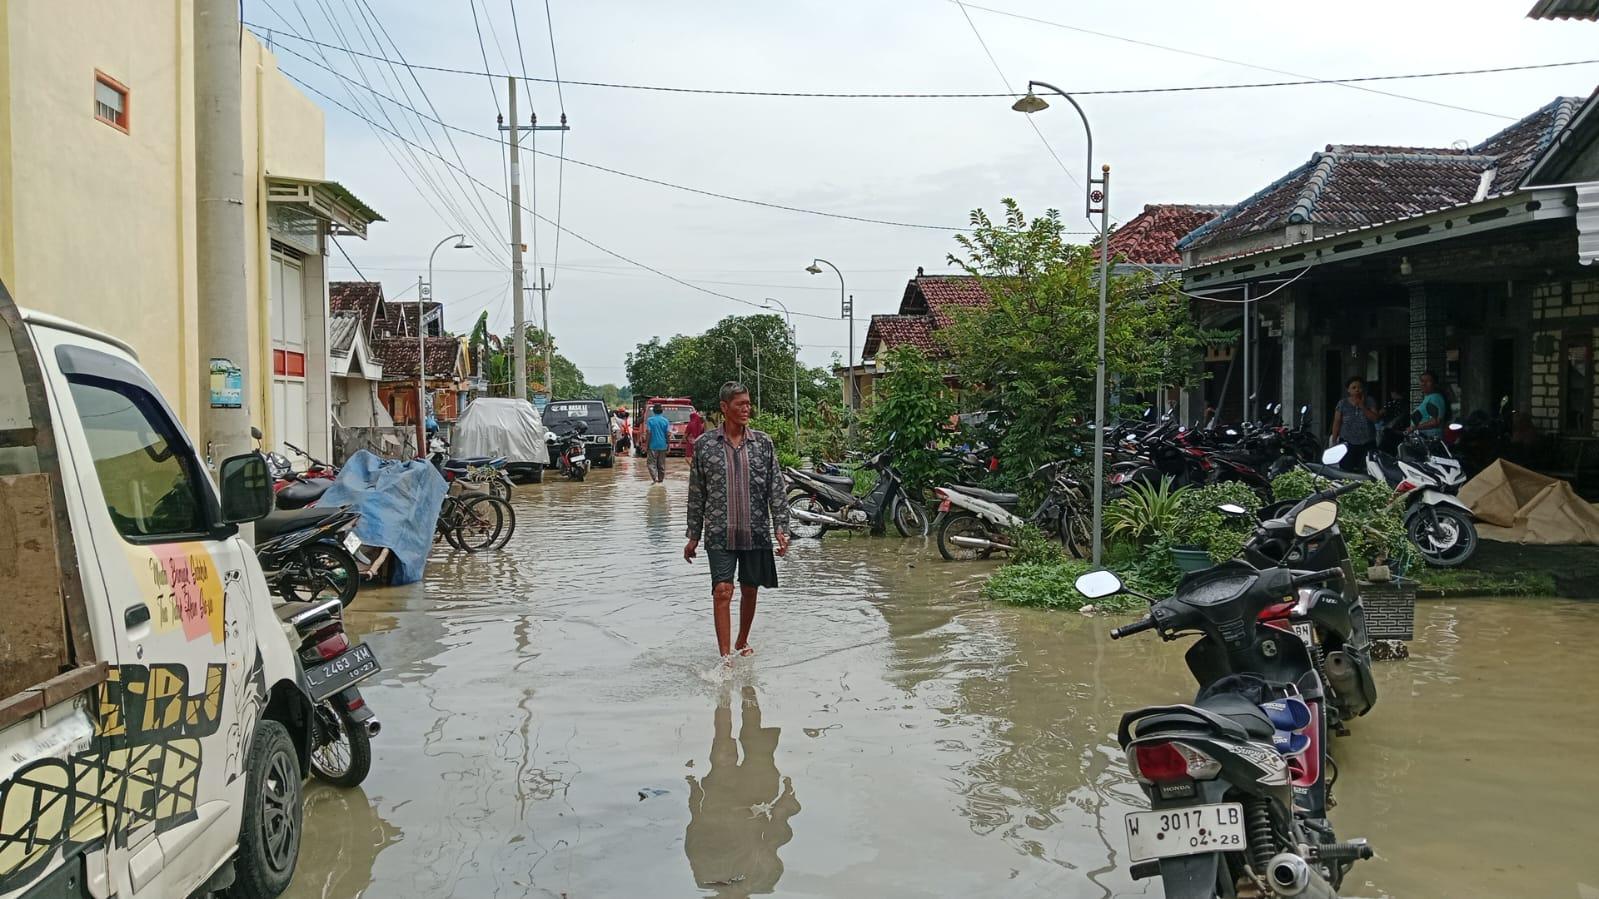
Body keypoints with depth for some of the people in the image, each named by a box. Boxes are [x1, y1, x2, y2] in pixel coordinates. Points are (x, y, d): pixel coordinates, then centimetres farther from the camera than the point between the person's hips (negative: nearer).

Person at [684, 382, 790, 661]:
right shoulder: (704, 444, 0)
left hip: (756, 532, 2)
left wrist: (780, 528, -6)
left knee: (750, 590, 12)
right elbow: (696, 494, 5)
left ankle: (742, 643, 33)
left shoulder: (763, 443, 3)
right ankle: (725, 656, -10)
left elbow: (776, 488, 2)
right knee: (722, 590, -11)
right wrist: (694, 536, 6)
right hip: (720, 533, -2)